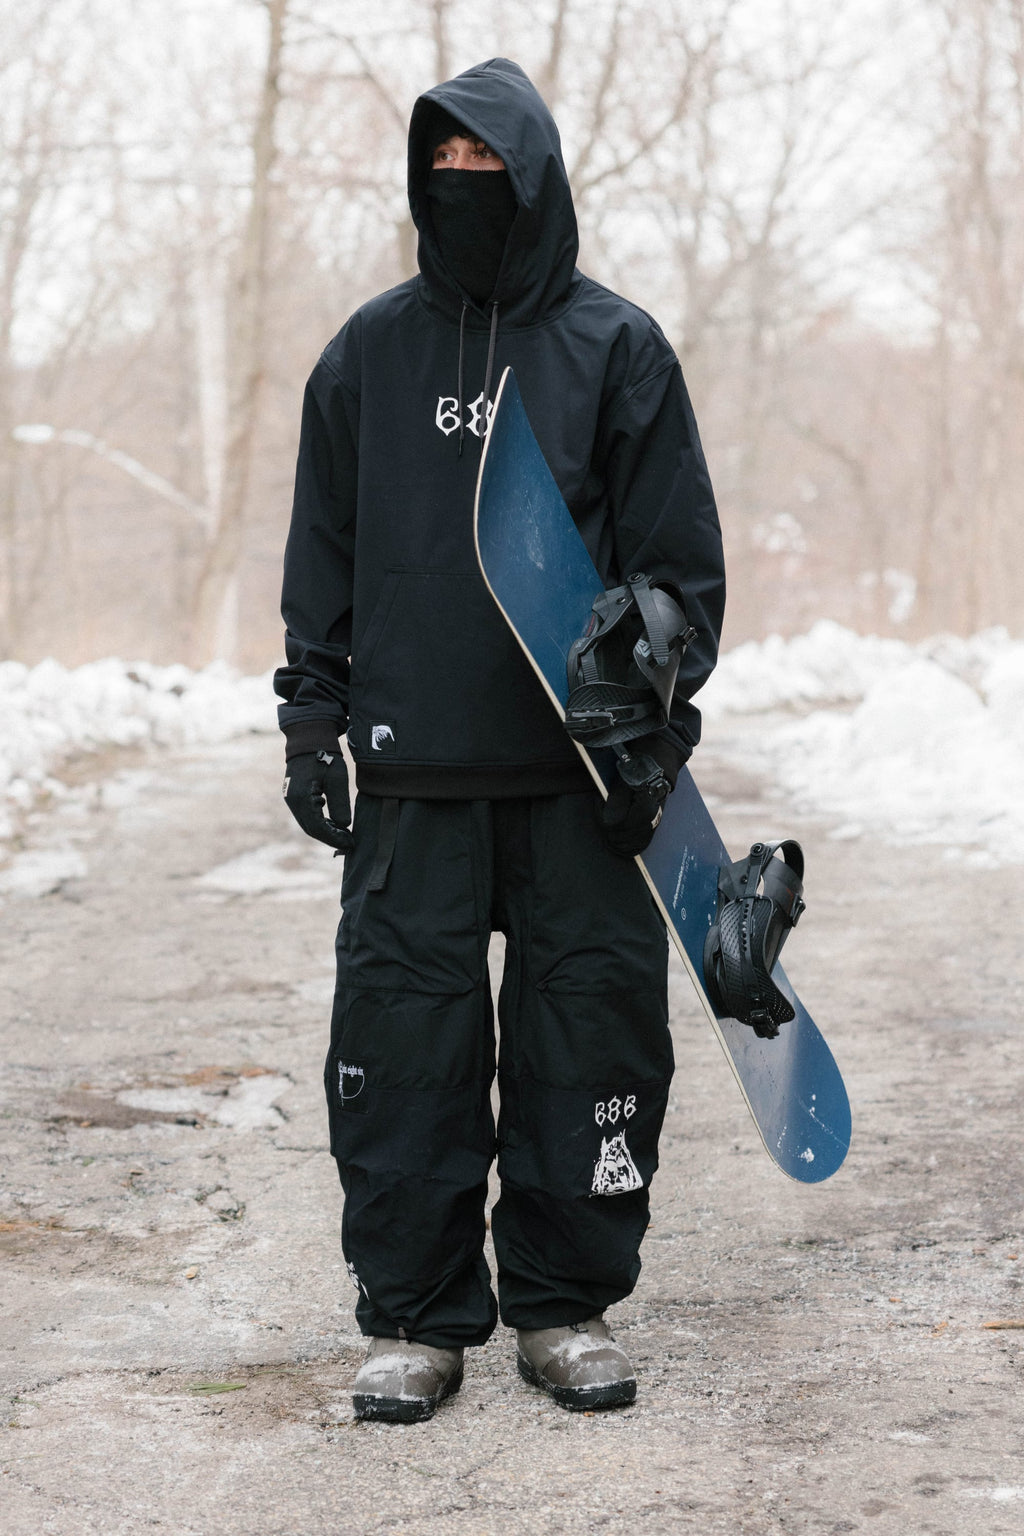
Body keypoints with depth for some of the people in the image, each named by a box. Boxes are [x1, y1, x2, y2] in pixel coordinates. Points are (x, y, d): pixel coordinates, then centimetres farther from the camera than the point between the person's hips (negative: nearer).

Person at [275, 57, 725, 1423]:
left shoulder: (617, 348, 4)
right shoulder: (370, 351, 10)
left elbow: (680, 553, 3)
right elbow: (324, 550, 13)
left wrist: (658, 722, -4)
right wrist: (312, 716, 6)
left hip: (582, 763, -1)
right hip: (413, 768, 1)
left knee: (589, 1029, 2)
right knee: (405, 1034, 0)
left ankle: (565, 1304, 15)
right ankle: (416, 1316, 10)